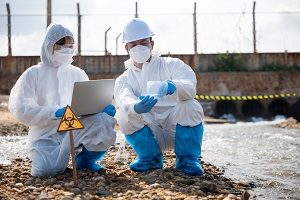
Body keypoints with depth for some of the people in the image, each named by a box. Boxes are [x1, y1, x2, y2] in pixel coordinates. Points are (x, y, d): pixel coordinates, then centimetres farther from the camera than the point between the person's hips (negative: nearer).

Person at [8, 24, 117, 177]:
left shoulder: (78, 74, 15)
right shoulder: (34, 74, 3)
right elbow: (19, 107, -8)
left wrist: (103, 107, -14)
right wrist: (55, 112, -21)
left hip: (75, 128, 3)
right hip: (46, 133, -3)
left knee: (105, 119, -28)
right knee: (47, 169, -33)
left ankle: (86, 158, -1)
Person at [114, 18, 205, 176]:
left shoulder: (170, 65, 5)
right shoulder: (123, 80, 9)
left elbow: (190, 86, -16)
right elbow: (124, 99, -17)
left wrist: (172, 86, -41)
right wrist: (137, 107, -43)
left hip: (175, 126, -1)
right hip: (150, 134, 1)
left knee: (191, 106, -28)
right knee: (123, 114, -22)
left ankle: (187, 159, -8)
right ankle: (150, 157, -2)